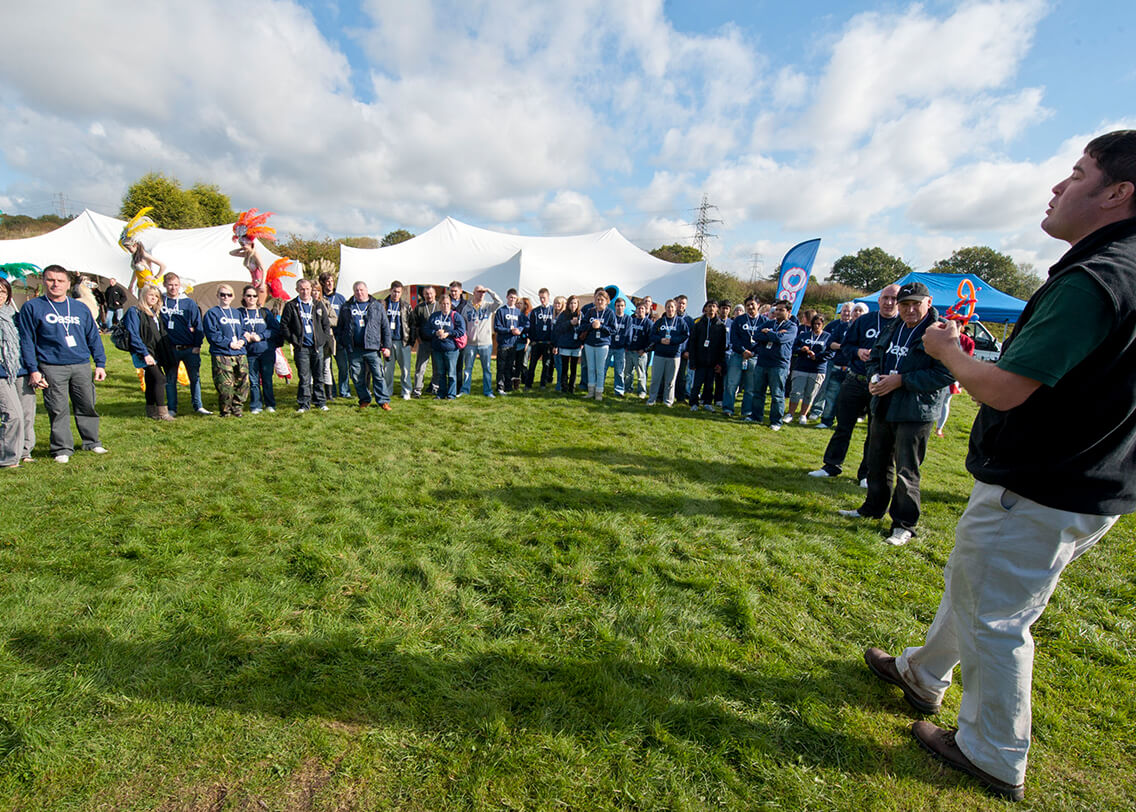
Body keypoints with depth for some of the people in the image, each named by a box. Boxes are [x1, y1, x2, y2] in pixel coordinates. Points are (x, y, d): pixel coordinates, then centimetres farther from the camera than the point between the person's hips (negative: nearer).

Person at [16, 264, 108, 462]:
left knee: (87, 406, 7)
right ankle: (62, 448, 11)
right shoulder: (32, 308, 3)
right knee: (58, 410, 2)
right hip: (52, 368, -2)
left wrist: (100, 364, 7)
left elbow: (94, 338, 14)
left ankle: (92, 442, 20)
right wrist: (33, 370, -5)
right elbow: (26, 341, 2)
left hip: (82, 366, 2)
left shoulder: (81, 309, 11)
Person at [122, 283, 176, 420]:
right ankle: (162, 412, -13)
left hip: (156, 353, 8)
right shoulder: (134, 312, -6)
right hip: (146, 354, -8)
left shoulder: (156, 313, 18)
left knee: (151, 381, 11)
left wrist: (167, 352, 12)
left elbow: (162, 334, 22)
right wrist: (145, 353, -18)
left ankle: (151, 411, 17)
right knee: (160, 378, -15)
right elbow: (134, 336, -13)